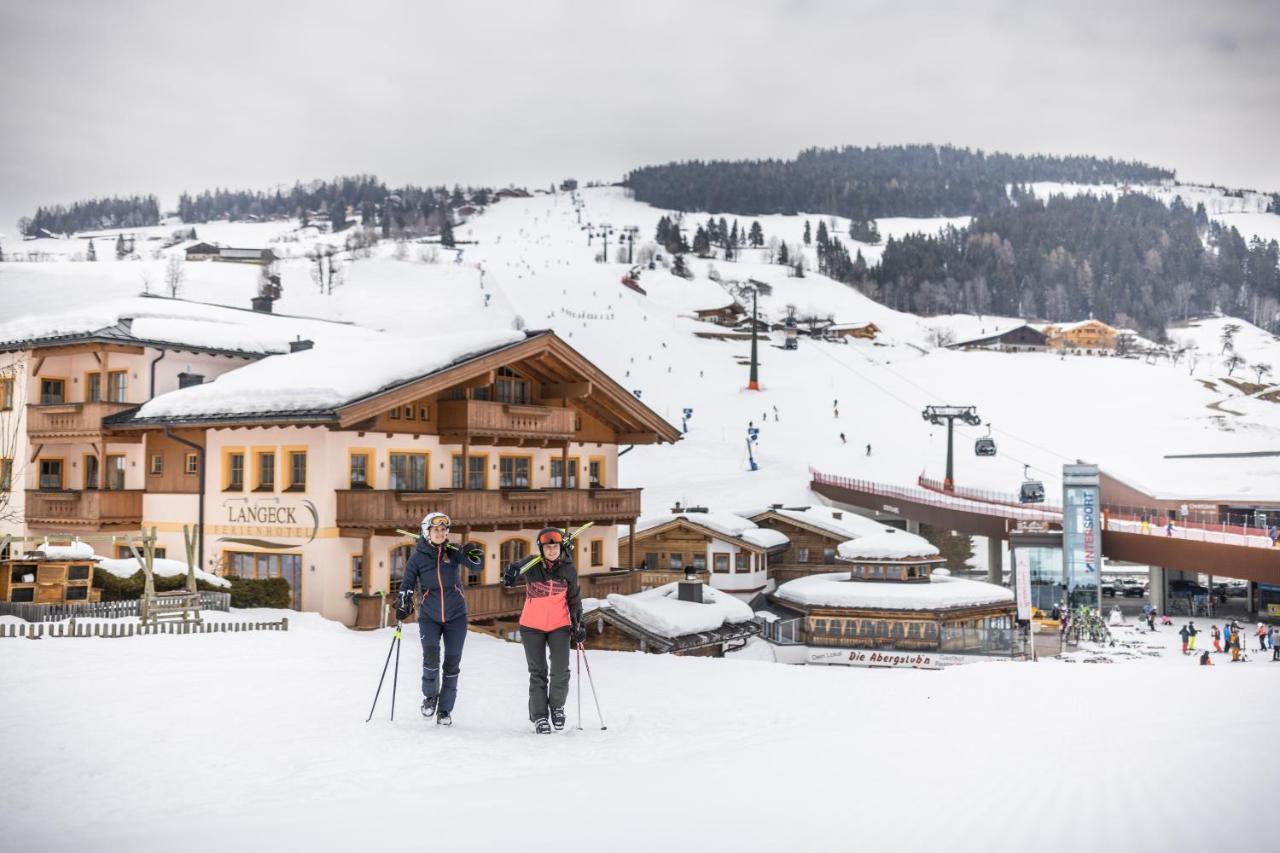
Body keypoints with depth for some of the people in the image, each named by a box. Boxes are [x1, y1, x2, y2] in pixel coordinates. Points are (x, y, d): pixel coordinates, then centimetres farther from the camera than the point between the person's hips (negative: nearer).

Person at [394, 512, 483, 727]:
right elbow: (407, 584, 3)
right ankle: (430, 695, 6)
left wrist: (474, 555, -34)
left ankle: (444, 709, 16)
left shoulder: (453, 551, -3)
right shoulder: (418, 557, -3)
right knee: (431, 656, -20)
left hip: (456, 616, 1)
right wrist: (403, 605, -10)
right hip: (429, 617, -1)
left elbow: (477, 565, -13)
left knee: (452, 663, 2)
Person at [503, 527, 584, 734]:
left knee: (561, 672, -6)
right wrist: (511, 573, -48)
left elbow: (574, 599, 6)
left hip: (560, 626, 1)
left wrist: (578, 624, 3)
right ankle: (539, 716, 14)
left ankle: (557, 706, 20)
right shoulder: (532, 565, -8)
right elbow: (516, 568, -24)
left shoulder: (568, 570, -3)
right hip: (532, 626, -1)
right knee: (538, 673, 5)